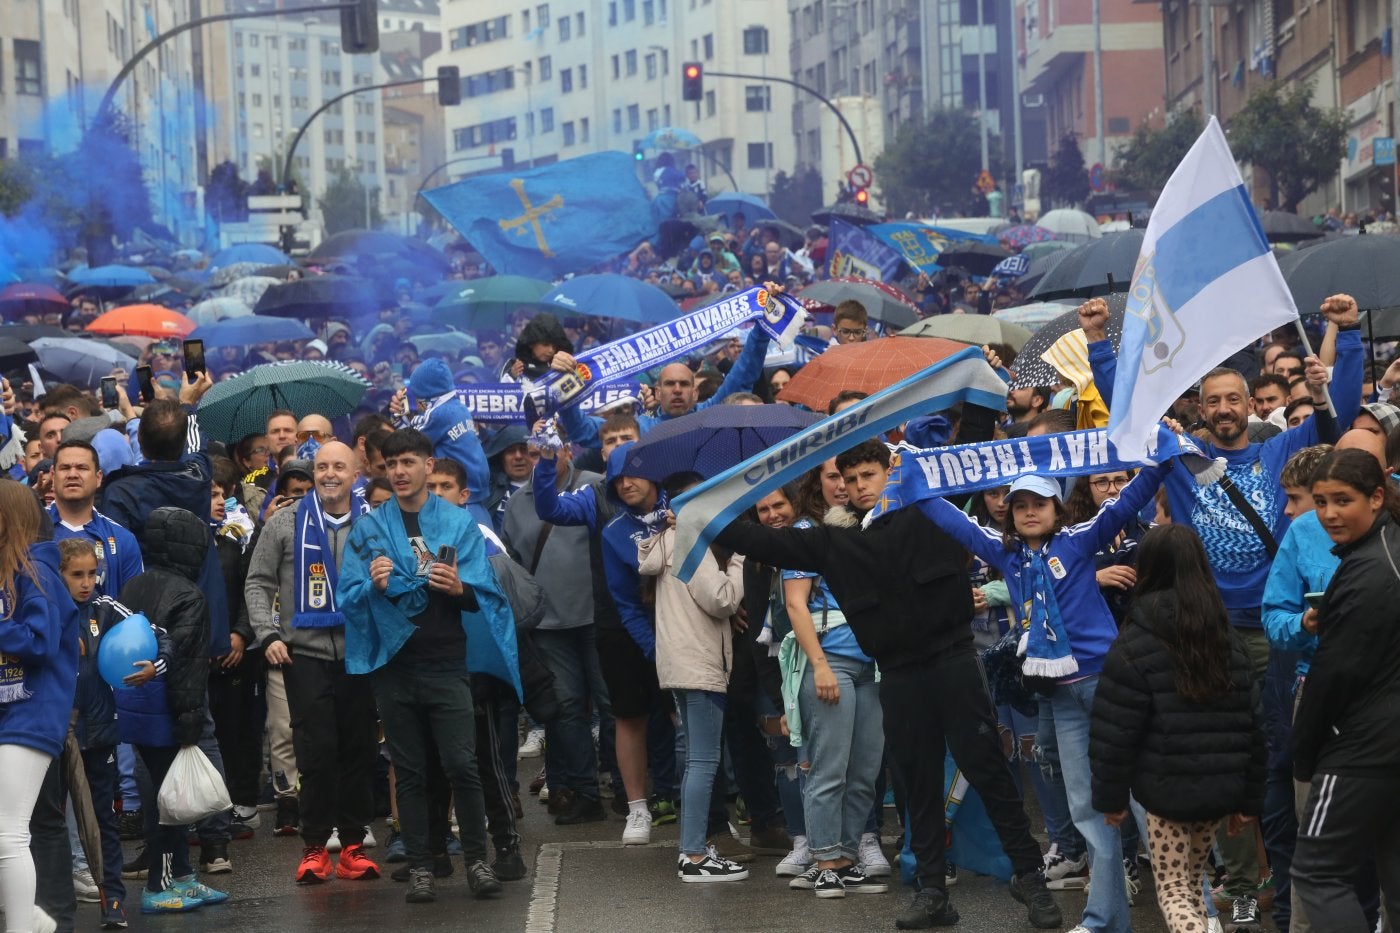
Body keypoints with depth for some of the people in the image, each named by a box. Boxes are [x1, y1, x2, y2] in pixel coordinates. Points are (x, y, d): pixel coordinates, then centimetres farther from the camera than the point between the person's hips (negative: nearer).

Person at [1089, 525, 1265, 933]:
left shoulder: (1135, 645, -10)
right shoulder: (1230, 642, 9)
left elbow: (1114, 730, -11)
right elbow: (1252, 725, 9)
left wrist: (1110, 795, -1)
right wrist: (1250, 798, 12)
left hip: (1165, 790, -6)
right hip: (1219, 789, 6)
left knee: (1173, 890, 0)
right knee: (1192, 883, 21)